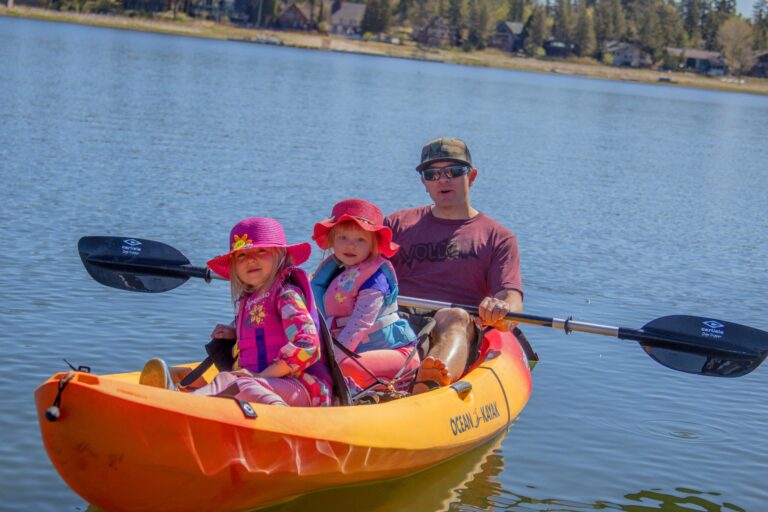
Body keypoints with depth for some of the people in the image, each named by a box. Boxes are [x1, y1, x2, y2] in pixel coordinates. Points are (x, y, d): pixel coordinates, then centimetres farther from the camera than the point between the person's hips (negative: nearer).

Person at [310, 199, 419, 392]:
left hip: (395, 351, -9)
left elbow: (360, 324, -22)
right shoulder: (332, 274, 11)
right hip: (362, 353, 9)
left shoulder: (375, 278, -13)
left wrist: (333, 359, -28)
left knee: (346, 368, -33)